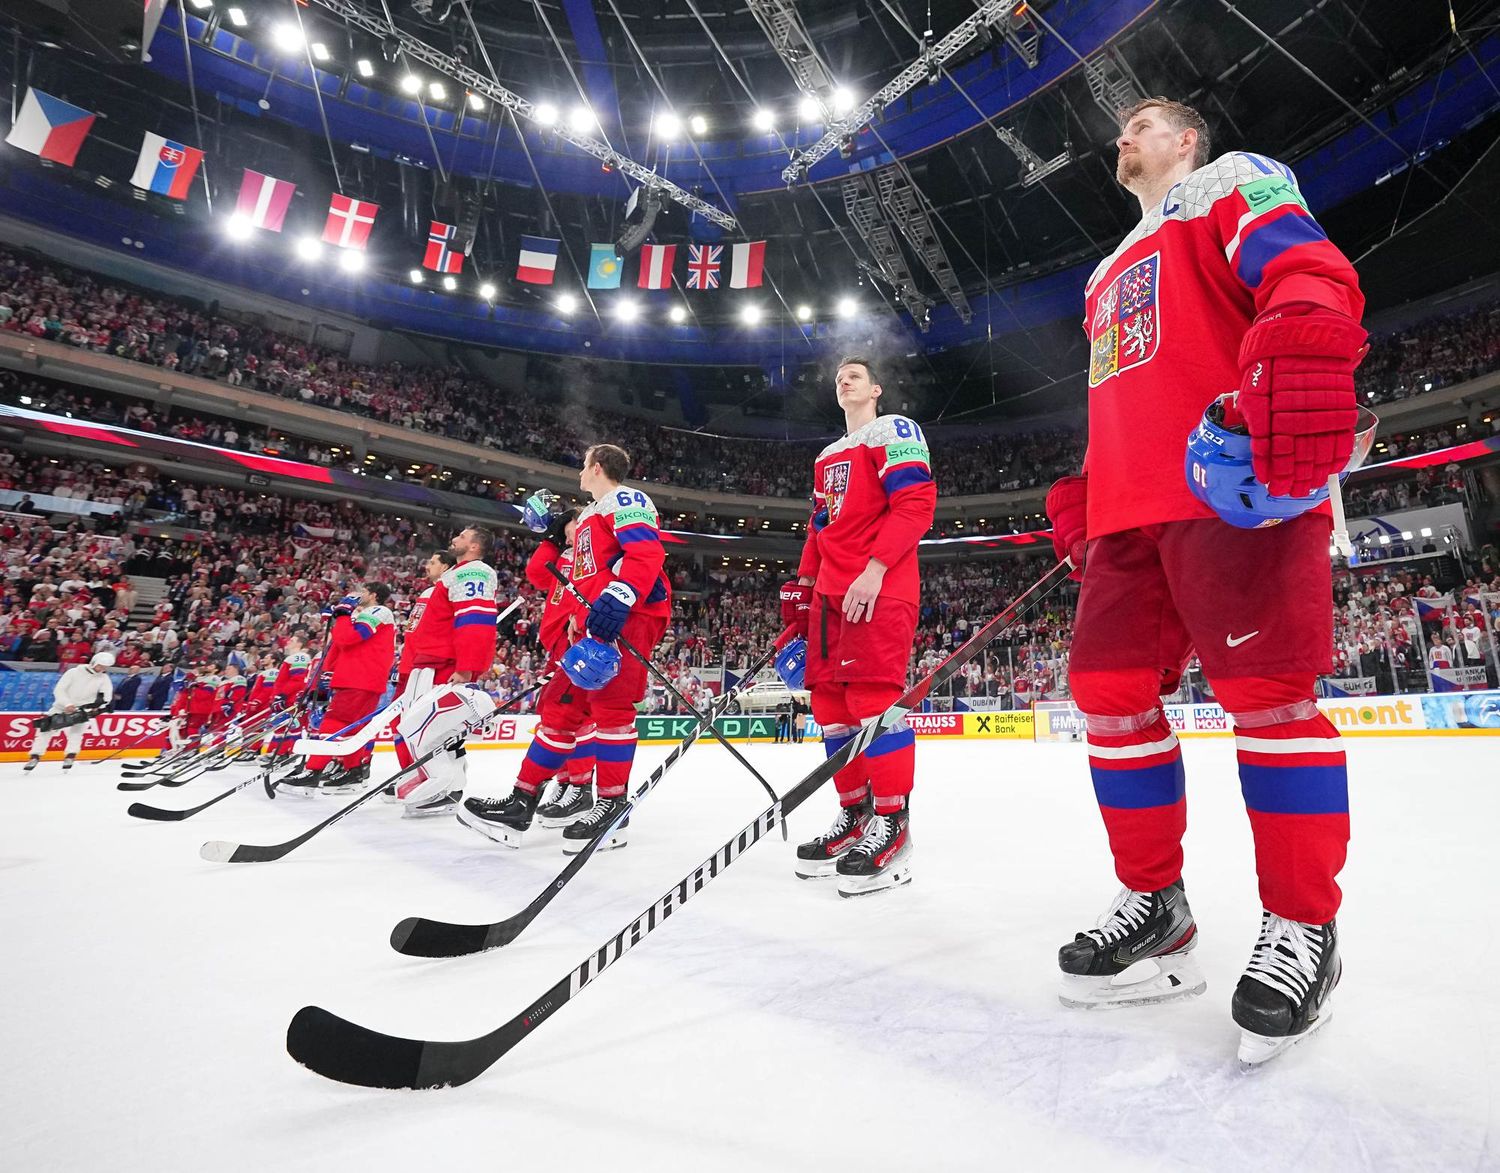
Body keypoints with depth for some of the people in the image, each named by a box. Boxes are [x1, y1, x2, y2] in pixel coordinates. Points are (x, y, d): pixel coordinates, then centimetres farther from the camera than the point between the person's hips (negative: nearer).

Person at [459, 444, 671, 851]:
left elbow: (646, 554, -20)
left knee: (610, 702, -15)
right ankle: (522, 802, 9)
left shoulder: (625, 500, -2)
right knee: (565, 704, 6)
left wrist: (616, 601, -29)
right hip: (598, 620, 10)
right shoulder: (590, 515, 29)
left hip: (633, 614, -9)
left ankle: (612, 807, -6)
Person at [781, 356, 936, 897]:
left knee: (873, 695, -16)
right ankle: (855, 815, 14)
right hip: (832, 590, 8)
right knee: (830, 700, 4)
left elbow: (917, 502, -10)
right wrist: (804, 583, 16)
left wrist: (875, 568, -21)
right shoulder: (826, 457, 28)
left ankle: (891, 828, -7)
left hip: (881, 586, -8)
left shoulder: (893, 431, 4)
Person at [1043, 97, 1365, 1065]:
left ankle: (1303, 925, 3)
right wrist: (1086, 490, 19)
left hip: (1238, 480, -7)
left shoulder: (1233, 182, 15)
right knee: (1112, 690, 0)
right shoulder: (1113, 270, 36)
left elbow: (1310, 275, -6)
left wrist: (1301, 361, -27)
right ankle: (1155, 904, 10)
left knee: (1265, 688, -11)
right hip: (1132, 505, 7)